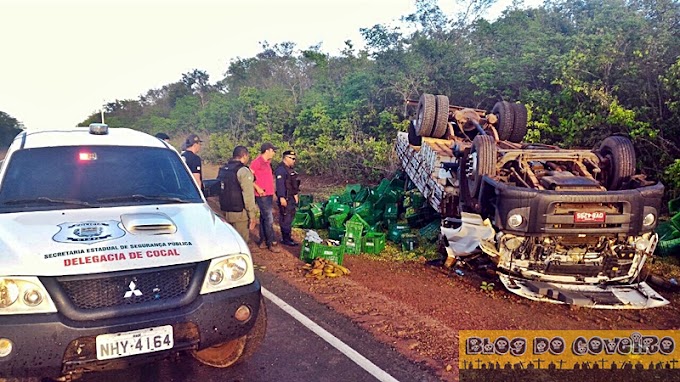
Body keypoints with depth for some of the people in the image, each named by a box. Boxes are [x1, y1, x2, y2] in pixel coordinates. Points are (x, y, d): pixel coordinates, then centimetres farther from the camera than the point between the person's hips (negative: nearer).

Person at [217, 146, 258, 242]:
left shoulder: (223, 169, 11)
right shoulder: (243, 171, -15)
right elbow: (248, 195, -19)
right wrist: (252, 215, -14)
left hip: (226, 211, 8)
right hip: (239, 213, -8)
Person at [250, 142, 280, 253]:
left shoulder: (267, 162, 13)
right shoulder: (257, 162, -14)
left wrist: (272, 192, 14)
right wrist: (258, 188, -18)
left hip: (269, 195, 9)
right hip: (262, 196, -9)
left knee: (264, 218, 14)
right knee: (269, 219, -7)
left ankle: (263, 241, 22)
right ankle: (271, 243, -1)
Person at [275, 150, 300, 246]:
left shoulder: (290, 169, 16)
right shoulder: (281, 170, -16)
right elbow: (280, 185, -23)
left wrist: (295, 195, 24)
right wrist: (282, 198, -27)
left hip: (291, 198, 10)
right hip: (285, 198, -10)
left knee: (290, 216, 15)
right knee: (285, 218, -6)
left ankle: (288, 236, 25)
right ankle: (285, 239, 0)